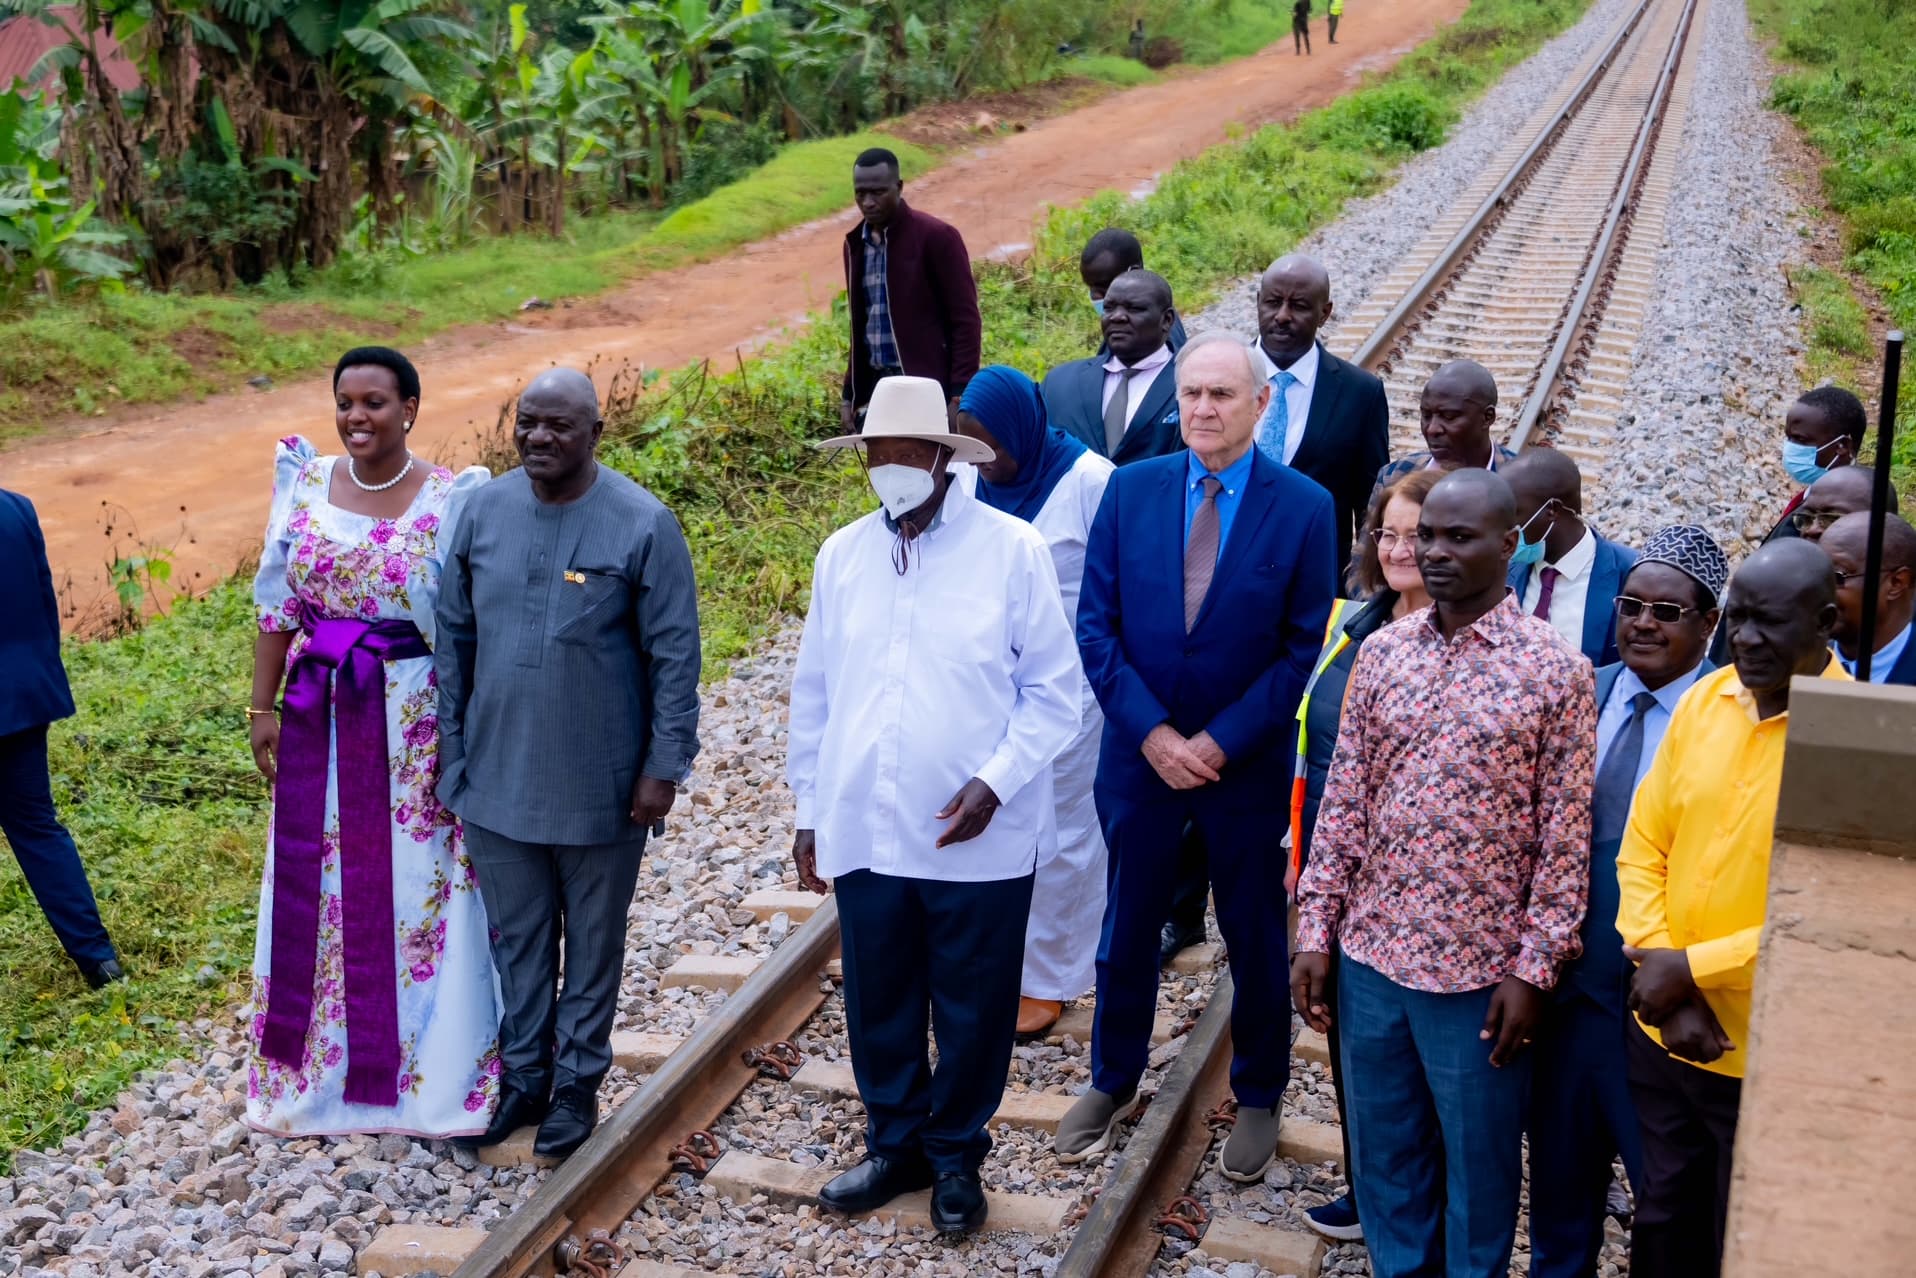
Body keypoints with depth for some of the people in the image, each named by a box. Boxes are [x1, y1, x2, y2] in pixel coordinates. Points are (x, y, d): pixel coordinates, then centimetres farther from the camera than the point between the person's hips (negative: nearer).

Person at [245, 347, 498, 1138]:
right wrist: (263, 706, 4)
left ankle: (430, 1073, 20)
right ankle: (318, 1070, 29)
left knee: (417, 890, 4)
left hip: (414, 723, -4)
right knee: (315, 890, 12)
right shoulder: (307, 485, 1)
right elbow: (278, 605, 6)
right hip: (320, 718, 4)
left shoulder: (450, 502, -10)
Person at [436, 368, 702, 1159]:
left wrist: (664, 765, -12)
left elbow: (674, 656, -10)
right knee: (516, 938, 17)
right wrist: (450, 744, 7)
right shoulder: (484, 512, 0)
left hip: (600, 787, -3)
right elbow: (455, 636, 7)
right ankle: (523, 1074, 34)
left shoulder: (643, 525, -13)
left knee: (592, 944, 13)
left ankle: (577, 1082, 29)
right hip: (497, 777, 4)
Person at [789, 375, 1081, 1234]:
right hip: (864, 834, 3)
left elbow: (1052, 690, -4)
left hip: (982, 838, -3)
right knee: (877, 1004, 15)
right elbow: (814, 696, 12)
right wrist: (809, 809, 12)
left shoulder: (1012, 549, -8)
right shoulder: (840, 555, 5)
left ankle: (956, 1155, 32)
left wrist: (995, 782, -16)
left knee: (972, 1010, 10)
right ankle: (895, 1146, 36)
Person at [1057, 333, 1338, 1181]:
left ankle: (1258, 1097, 34)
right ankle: (1112, 1082, 36)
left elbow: (1305, 647, -10)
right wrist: (1153, 732, -13)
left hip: (1247, 762, -2)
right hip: (1139, 754, 2)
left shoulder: (1304, 507, -10)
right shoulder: (1130, 490, -4)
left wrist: (1218, 743, -15)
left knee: (1255, 938, 13)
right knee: (1126, 928, 15)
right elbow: (1096, 625, -4)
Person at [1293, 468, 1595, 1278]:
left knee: (1477, 1164, 13)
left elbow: (1565, 837, -8)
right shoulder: (1381, 651, 2)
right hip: (1370, 954, 4)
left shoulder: (1555, 671, -9)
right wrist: (1315, 932, 3)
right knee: (1382, 1155, 18)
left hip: (1480, 971, -4)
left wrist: (1534, 968, -10)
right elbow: (1342, 801, 5)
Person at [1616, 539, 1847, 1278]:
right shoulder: (1701, 701, 1)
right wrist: (1661, 978, -9)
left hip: (1773, 1058, -4)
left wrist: (1693, 968, -18)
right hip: (1662, 1034, 5)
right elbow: (1643, 846, 4)